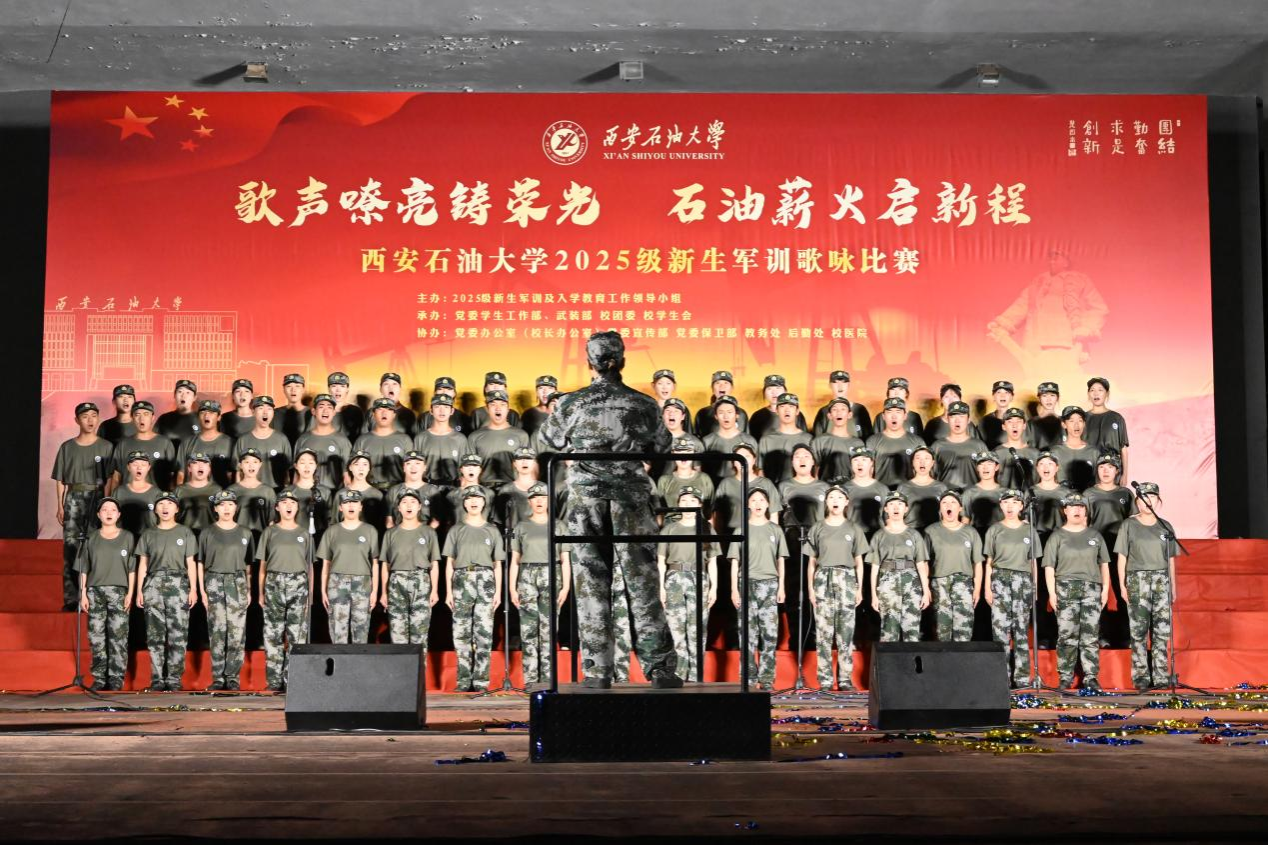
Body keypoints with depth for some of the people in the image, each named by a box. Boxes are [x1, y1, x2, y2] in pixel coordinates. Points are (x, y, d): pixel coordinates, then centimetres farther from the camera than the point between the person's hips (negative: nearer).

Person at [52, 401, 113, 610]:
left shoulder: (106, 447, 6)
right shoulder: (67, 447, 11)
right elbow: (60, 479, 11)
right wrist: (60, 506, 4)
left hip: (97, 499, -2)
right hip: (74, 499, 2)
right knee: (70, 548, -3)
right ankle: (71, 598, 0)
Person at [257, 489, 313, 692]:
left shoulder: (305, 534, 9)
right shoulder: (270, 532, 8)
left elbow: (310, 567, 10)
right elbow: (262, 565, 8)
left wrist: (310, 596, 5)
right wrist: (261, 592, 0)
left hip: (298, 585, 0)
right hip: (274, 584, 0)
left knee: (297, 634, -4)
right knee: (273, 633, -1)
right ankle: (274, 680, 4)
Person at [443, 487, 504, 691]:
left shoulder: (492, 532, 13)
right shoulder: (456, 531, 12)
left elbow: (498, 565, 11)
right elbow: (449, 563, 9)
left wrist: (498, 591, 1)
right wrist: (448, 591, 1)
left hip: (486, 581, 0)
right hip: (462, 581, 0)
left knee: (484, 632, -6)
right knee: (461, 632, -3)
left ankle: (481, 681, -3)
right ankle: (464, 681, 2)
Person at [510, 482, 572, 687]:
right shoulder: (521, 527, 11)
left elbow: (565, 560, 7)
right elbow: (514, 560, 9)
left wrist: (566, 587, -3)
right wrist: (512, 588, 0)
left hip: (551, 577, 0)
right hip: (527, 578, 0)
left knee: (548, 628, -3)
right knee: (528, 628, -4)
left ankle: (547, 677, -1)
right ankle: (530, 678, -3)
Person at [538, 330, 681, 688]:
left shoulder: (572, 404, -4)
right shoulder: (643, 405, -2)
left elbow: (551, 439, 15)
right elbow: (661, 445, 15)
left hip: (586, 504, 0)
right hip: (630, 504, 0)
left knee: (592, 589, 5)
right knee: (643, 587, 6)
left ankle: (598, 672, 5)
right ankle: (660, 669, 5)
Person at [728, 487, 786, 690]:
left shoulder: (775, 530, 10)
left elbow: (781, 561, 11)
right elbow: (734, 562, 6)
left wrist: (781, 587, 4)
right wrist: (734, 589, -1)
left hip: (770, 584, 1)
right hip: (748, 584, -1)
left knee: (770, 634, -5)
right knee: (749, 635, -2)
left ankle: (766, 679, -1)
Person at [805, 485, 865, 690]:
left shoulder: (853, 529, 12)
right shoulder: (817, 528, 11)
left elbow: (859, 562, 12)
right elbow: (812, 561, 11)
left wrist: (859, 589, 4)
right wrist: (810, 587, 3)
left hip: (846, 580, 0)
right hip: (823, 579, 0)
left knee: (846, 632, -3)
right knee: (823, 631, -4)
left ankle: (845, 679, 0)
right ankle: (825, 679, -1)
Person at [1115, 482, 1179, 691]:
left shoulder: (1165, 527, 13)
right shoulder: (1129, 525, 6)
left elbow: (1171, 559, 16)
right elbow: (1122, 557, 4)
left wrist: (1173, 586, 12)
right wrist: (1122, 585, -2)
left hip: (1161, 579, 2)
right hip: (1137, 579, -2)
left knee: (1162, 630, -1)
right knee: (1139, 630, -4)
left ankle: (1160, 676, 3)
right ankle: (1141, 677, -1)